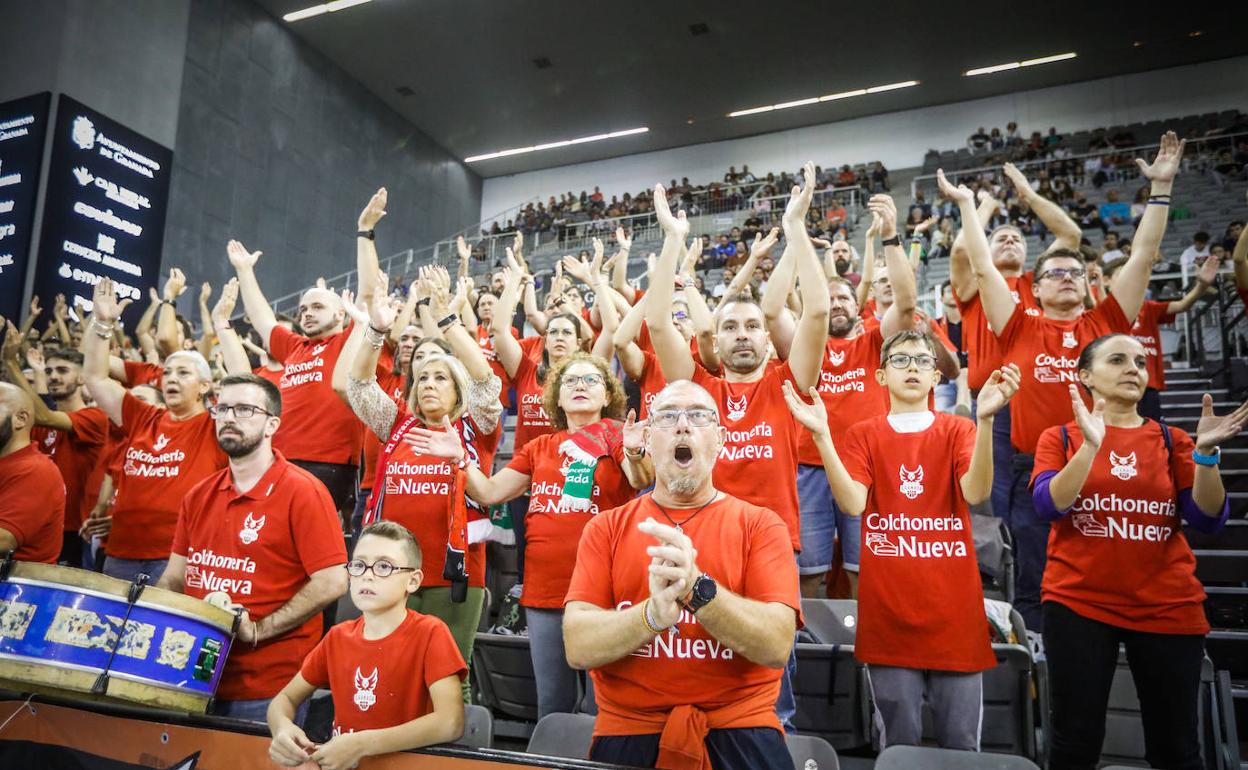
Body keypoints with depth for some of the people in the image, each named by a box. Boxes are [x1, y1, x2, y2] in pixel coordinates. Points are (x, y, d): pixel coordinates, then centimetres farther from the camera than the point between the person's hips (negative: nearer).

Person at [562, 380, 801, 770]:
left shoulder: (760, 524, 2)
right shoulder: (606, 528, 4)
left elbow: (777, 645, -10)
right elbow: (578, 647, -5)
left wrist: (697, 589, -24)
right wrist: (653, 615, -23)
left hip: (739, 732, 0)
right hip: (628, 730, 1)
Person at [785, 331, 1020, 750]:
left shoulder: (958, 430, 5)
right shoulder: (863, 435, 4)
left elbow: (976, 492, -13)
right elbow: (853, 504, -12)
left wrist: (985, 419, -24)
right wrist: (821, 435, -21)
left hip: (953, 608, 1)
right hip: (887, 609, 0)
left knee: (962, 744, 8)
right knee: (899, 742, 8)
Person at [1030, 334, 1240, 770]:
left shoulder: (1172, 440, 7)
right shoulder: (1060, 437, 3)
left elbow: (1208, 520, -2)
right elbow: (1048, 506, -13)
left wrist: (1205, 453, -16)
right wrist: (1090, 445, -23)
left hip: (1168, 608, 2)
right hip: (1079, 602, -2)